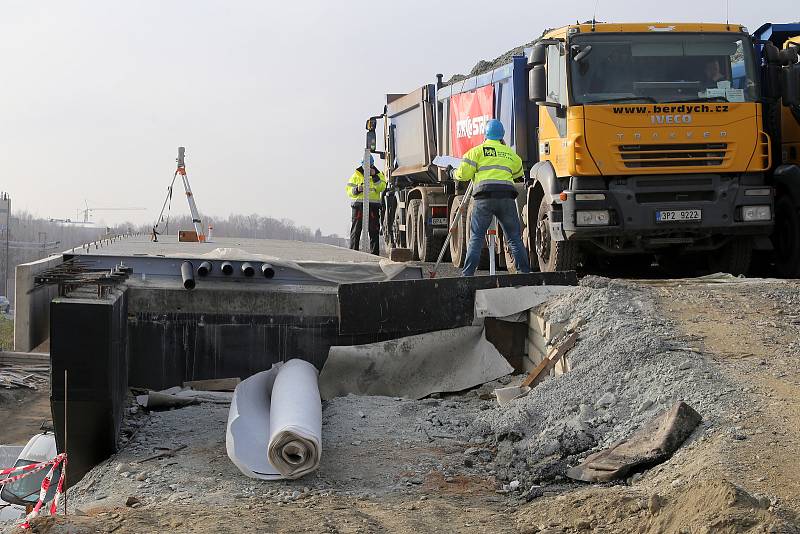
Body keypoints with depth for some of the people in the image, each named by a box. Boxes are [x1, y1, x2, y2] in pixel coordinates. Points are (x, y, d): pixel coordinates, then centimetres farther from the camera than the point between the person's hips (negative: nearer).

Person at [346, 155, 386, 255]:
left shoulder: (378, 175, 10)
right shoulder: (356, 175, 8)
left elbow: (381, 188, -6)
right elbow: (349, 190, 5)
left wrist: (374, 176, -13)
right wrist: (357, 189, -15)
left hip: (373, 206, 1)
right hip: (358, 205, 0)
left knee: (374, 231, 0)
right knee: (356, 231, -1)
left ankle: (375, 253, 4)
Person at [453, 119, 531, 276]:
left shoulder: (477, 151, 8)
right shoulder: (510, 153, 21)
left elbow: (463, 174, 3)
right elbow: (518, 172, 38)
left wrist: (455, 174, 24)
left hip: (484, 197, -3)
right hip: (506, 197, 3)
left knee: (476, 237, 0)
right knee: (514, 238, 8)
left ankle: (468, 273, -6)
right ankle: (524, 271, 5)